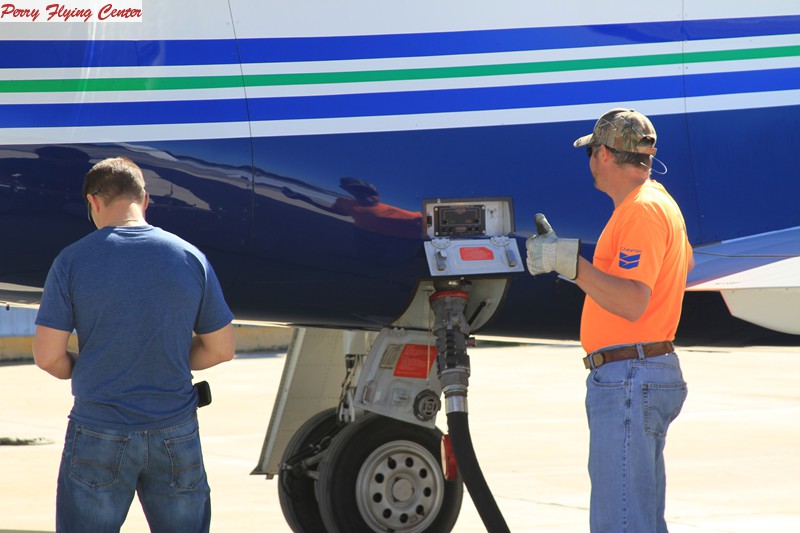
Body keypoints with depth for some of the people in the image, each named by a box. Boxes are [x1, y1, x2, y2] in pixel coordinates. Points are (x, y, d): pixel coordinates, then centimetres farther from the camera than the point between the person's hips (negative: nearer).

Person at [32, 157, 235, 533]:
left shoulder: (72, 262, -7)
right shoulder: (190, 258, 0)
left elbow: (47, 357, -8)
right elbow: (220, 349, 6)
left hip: (98, 435, -2)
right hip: (176, 436, 2)